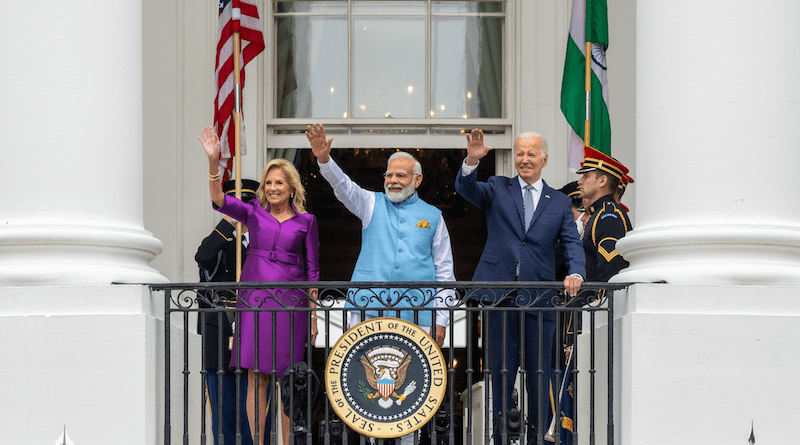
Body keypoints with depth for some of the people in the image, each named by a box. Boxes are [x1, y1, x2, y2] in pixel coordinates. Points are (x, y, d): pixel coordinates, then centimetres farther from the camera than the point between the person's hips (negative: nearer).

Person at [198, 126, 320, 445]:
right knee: (257, 378, 0)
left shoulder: (306, 222, 7)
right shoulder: (254, 213, 8)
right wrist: (213, 160, -23)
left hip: (290, 304, 0)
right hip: (254, 300, 1)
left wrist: (313, 314, 5)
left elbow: (312, 271, 9)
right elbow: (219, 200, -9)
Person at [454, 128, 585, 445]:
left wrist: (575, 273, -16)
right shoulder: (498, 189, 11)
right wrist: (472, 161, -28)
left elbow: (572, 243, 4)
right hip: (501, 299, -1)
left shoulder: (560, 202, 13)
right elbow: (465, 188, -7)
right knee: (501, 374, 4)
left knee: (539, 377, 4)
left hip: (540, 299, 1)